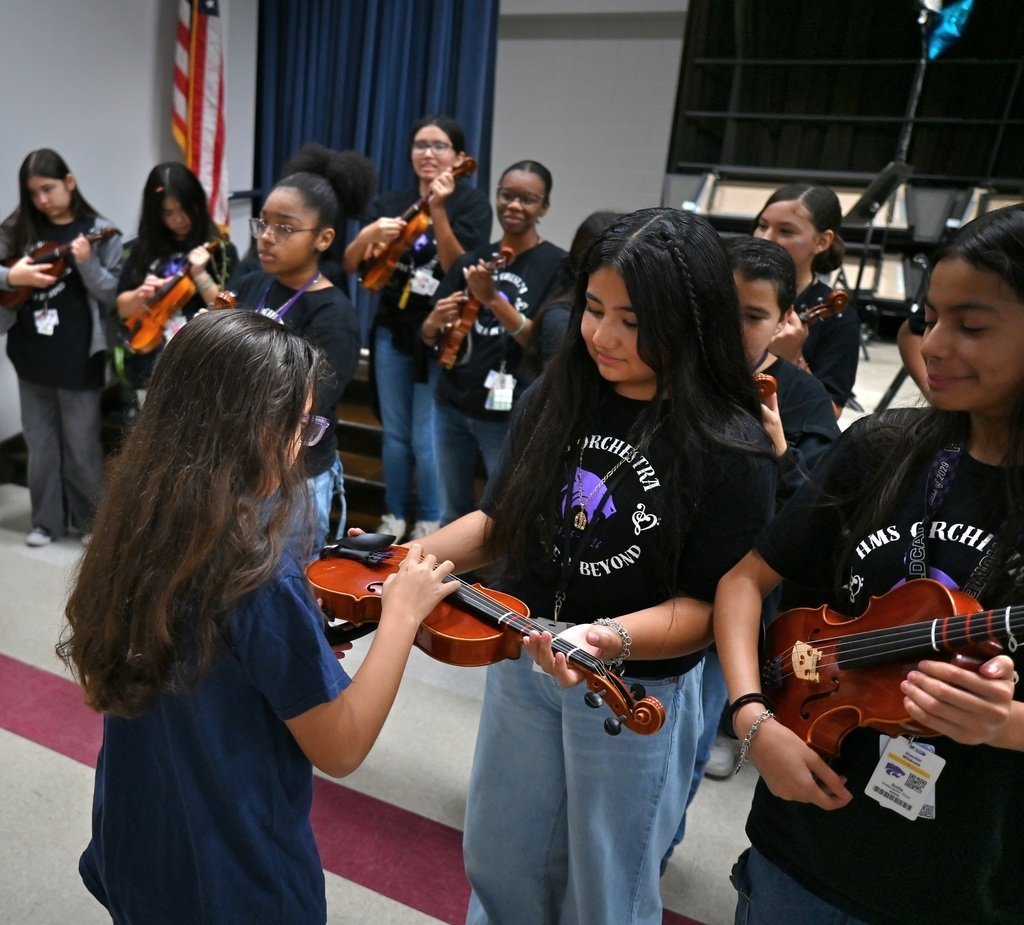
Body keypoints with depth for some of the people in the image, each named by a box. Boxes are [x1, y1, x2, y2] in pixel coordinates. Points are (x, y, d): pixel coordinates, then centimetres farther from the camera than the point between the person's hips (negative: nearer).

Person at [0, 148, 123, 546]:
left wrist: (87, 263, -24)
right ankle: (46, 520, 26)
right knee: (40, 445, 13)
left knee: (82, 445, 7)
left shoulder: (99, 233, -5)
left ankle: (92, 520, 23)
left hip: (78, 358, -4)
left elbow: (114, 296, -9)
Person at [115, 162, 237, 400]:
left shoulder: (220, 250, -3)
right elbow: (123, 309, 10)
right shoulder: (145, 249, 7)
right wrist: (141, 295, -10)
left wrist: (200, 275, -19)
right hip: (150, 366, 4)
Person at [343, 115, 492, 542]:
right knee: (395, 432, 12)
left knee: (427, 438, -2)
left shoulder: (472, 202, -4)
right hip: (392, 331, 4)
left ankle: (430, 523, 18)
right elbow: (350, 265, 1)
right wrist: (368, 234, -19)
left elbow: (458, 268, -17)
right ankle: (394, 516, 28)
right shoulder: (391, 202, 6)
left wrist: (438, 210, -25)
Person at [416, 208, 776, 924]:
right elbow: (499, 521, 2)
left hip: (638, 692, -4)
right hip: (522, 663, 5)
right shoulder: (555, 399, -5)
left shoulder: (731, 449, -19)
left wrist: (614, 639, -33)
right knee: (499, 862, 24)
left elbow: (708, 606, -17)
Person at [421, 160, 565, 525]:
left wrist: (493, 298, -23)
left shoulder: (557, 264, -5)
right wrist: (434, 322, -13)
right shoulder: (472, 259, 8)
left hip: (509, 415, -5)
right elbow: (430, 339, 10)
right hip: (451, 405, 5)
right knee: (452, 515, 16)